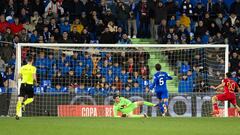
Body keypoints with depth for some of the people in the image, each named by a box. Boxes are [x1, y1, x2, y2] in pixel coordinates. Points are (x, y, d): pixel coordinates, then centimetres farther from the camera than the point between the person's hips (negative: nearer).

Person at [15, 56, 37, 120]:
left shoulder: (22, 67, 7)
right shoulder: (33, 68, -5)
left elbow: (19, 76, 8)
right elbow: (34, 77, -12)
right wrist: (35, 81, 9)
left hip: (23, 84, 3)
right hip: (30, 85, -3)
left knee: (20, 99, 1)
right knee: (31, 99, 16)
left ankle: (17, 114, -9)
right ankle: (24, 103, -17)